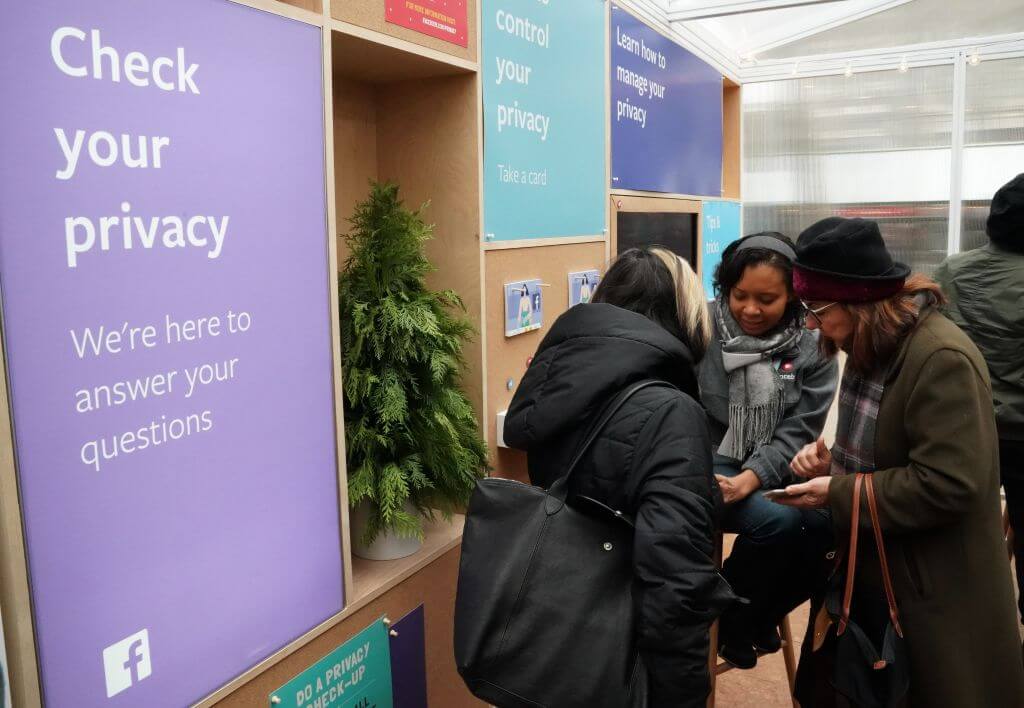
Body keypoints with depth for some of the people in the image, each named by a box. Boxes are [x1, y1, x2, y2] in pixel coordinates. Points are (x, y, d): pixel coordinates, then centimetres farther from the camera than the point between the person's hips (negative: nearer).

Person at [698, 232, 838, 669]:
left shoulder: (812, 349, 0)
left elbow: (798, 431, -6)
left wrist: (748, 479, -22)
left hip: (771, 470, 4)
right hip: (706, 464, -4)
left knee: (834, 520, -21)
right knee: (778, 520, -28)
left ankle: (762, 611, 9)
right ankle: (723, 615, 3)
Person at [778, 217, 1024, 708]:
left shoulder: (942, 359, -25)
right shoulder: (873, 346, 5)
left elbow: (947, 484, -28)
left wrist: (837, 494, -23)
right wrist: (833, 460, -3)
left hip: (933, 591, -9)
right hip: (869, 570, 9)